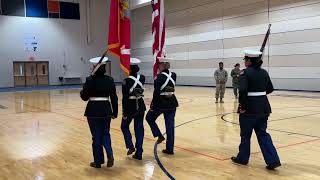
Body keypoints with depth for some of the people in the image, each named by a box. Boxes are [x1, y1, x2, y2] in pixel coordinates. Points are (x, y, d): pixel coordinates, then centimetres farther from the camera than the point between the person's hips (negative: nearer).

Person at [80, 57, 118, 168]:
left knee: (96, 136, 9)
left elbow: (84, 97, -6)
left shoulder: (90, 80, -9)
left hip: (93, 110, -2)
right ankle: (110, 155, -4)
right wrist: (115, 112, 9)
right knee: (105, 134, 18)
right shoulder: (109, 80, 0)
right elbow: (114, 98, 1)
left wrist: (82, 92, 16)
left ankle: (98, 161, 18)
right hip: (106, 110, 3)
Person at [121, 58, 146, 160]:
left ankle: (130, 146, 6)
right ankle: (139, 154, 13)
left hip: (130, 107, -5)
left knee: (124, 126, 19)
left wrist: (124, 112, -10)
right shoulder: (142, 78, -2)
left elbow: (125, 98, -16)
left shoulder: (127, 81, -16)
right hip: (140, 106, 5)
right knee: (139, 129, 10)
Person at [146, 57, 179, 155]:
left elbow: (156, 93, -17)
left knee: (149, 118, 20)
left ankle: (159, 136, 11)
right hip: (171, 103, 6)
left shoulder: (160, 77, -15)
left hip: (161, 102, -6)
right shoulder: (173, 75, 3)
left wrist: (152, 105, -10)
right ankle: (170, 149, 13)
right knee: (170, 126, 8)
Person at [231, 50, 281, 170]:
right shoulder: (264, 72, 7)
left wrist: (243, 105, -15)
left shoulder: (245, 72, -14)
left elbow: (242, 90, -24)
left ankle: (242, 158, 25)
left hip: (250, 108, -6)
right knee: (262, 133, 13)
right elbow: (270, 89, 12)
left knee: (245, 134, 10)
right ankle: (273, 160, 7)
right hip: (263, 107, 6)